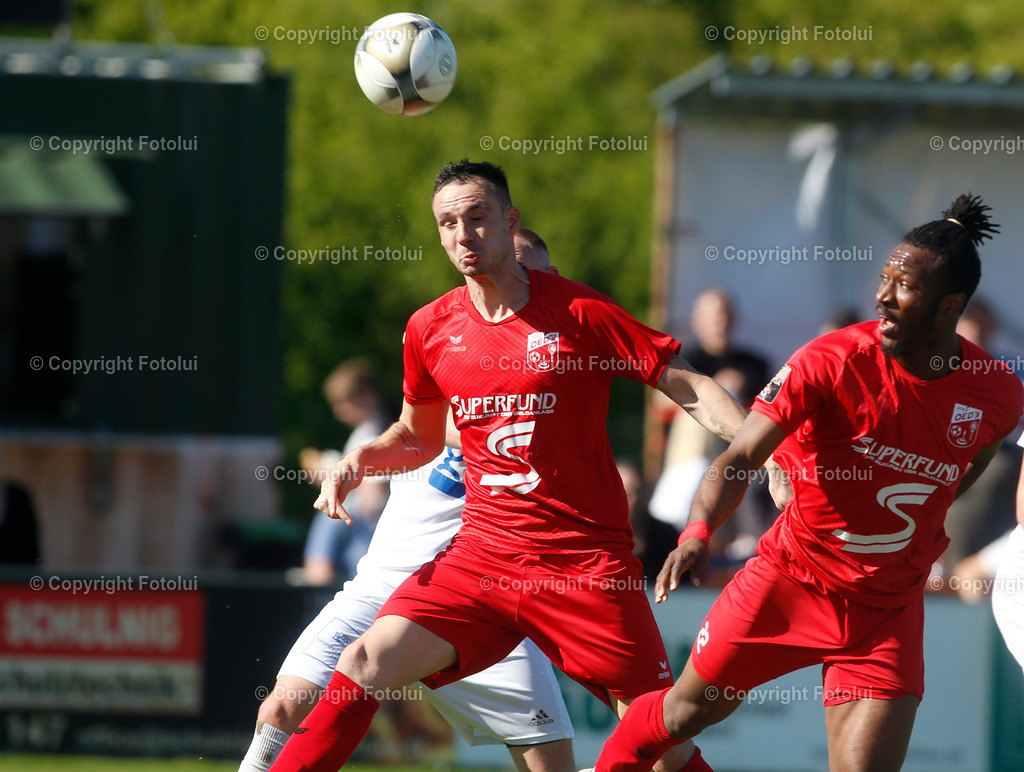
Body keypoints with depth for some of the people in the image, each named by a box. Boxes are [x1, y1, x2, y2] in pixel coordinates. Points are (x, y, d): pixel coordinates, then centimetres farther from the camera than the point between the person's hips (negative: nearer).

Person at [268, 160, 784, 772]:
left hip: (587, 561, -3)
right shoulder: (431, 329, 8)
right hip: (483, 554, 3)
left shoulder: (578, 313, -5)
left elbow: (690, 389, -4)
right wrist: (360, 460, 6)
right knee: (366, 663, -12)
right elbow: (421, 436, 25)